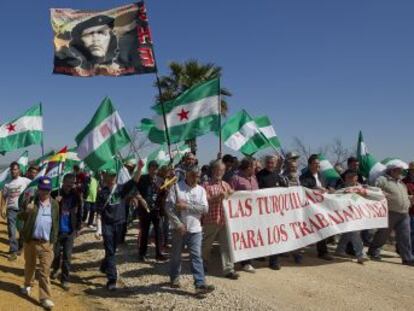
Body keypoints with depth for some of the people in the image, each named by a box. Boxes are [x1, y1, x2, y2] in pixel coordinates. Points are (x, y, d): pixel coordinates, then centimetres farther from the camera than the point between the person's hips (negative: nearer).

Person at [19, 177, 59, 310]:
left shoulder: (55, 204, 2)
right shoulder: (30, 201, -6)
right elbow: (21, 216, -8)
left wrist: (54, 239, 7)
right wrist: (27, 211, -31)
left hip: (47, 243, 0)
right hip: (30, 240, 0)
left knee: (45, 271, -2)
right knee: (29, 265, 20)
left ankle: (45, 297, 1)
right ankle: (28, 285, 46)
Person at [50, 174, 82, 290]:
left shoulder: (76, 196, -1)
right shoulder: (55, 194, -6)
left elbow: (79, 213, 5)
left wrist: (78, 228, 0)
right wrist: (55, 202, -22)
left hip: (70, 231, 0)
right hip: (57, 230, 0)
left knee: (67, 256, 1)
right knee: (56, 253, 13)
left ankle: (65, 279, 11)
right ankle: (55, 269, 41)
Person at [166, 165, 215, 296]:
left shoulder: (201, 190, 4)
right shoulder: (176, 187, -6)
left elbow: (205, 208, -6)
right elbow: (169, 207, -11)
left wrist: (187, 206, -15)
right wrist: (178, 224, -16)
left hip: (195, 229, 2)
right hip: (179, 228, -2)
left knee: (197, 256, -3)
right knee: (176, 255, 13)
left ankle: (200, 284, -4)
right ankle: (174, 279, 34)